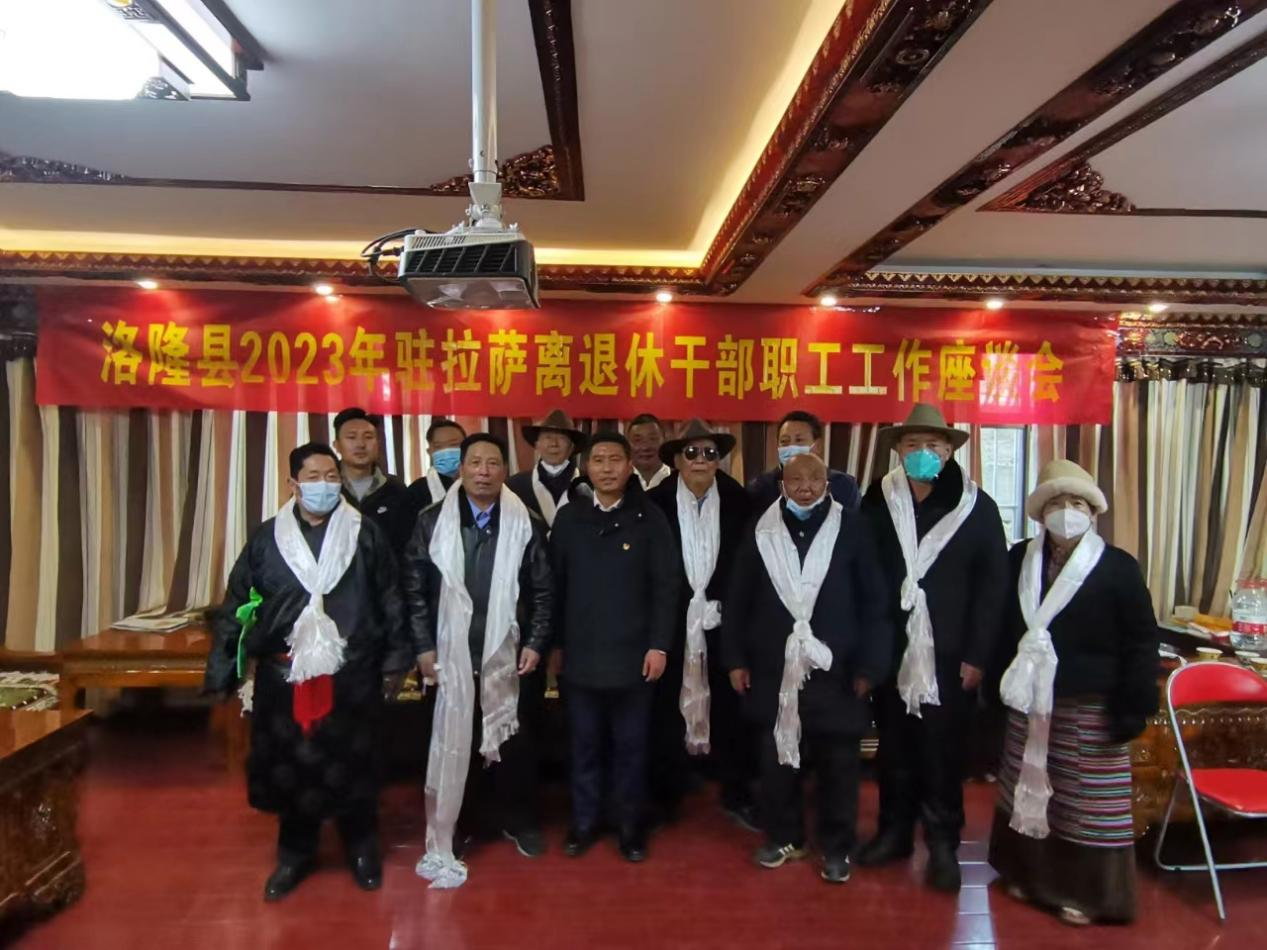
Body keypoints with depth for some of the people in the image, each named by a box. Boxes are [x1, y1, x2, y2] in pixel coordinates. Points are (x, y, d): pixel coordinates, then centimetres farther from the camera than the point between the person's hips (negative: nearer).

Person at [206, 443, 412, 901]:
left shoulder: (366, 535, 0)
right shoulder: (265, 538, 2)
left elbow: (390, 602, 2)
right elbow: (235, 605, 2)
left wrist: (395, 659, 0)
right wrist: (222, 670, -1)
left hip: (352, 673, -1)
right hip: (285, 673, 1)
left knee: (353, 763, 10)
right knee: (290, 765, 10)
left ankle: (362, 848, 31)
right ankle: (295, 852, 31)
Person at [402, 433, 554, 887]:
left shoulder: (528, 525, -1)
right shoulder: (431, 522, -1)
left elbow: (543, 592, 1)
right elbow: (416, 590, 0)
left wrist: (535, 644, -5)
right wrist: (423, 647, -4)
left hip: (510, 655, 0)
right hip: (453, 655, 0)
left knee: (516, 739, 10)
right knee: (455, 740, 10)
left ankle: (518, 820, 28)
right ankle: (460, 820, 29)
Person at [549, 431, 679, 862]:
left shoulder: (650, 519, -3)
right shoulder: (568, 518, 4)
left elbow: (665, 586, -4)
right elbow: (556, 584, 6)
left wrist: (659, 644, -9)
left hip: (632, 654, -2)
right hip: (580, 654, 2)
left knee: (630, 746, 10)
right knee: (584, 744, 13)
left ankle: (631, 825, 25)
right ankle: (583, 822, 28)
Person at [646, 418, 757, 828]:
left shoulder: (739, 501, -1)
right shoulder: (655, 502, -4)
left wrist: (718, 601, -7)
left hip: (722, 618, 1)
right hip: (671, 619, -1)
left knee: (730, 705, 9)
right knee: (667, 706, 9)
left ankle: (736, 794, 25)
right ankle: (665, 797, 25)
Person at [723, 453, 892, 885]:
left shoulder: (852, 530, -4)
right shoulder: (760, 533, 2)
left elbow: (874, 602, -3)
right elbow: (737, 602, 6)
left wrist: (868, 666, -6)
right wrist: (736, 659, 3)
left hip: (834, 670, -2)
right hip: (774, 670, 2)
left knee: (838, 763, 11)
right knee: (776, 759, 14)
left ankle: (836, 847, 28)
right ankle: (783, 836, 33)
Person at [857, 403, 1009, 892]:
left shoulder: (977, 506, -3)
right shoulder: (876, 502, 1)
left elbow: (993, 585, -3)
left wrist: (977, 655, -7)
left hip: (949, 655, -2)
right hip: (891, 650, 2)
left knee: (943, 754, 7)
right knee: (894, 748, 14)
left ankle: (944, 844, 23)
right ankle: (895, 830, 30)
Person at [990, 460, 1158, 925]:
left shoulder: (1118, 568, -8)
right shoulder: (1018, 561, 3)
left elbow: (1140, 644, -8)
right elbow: (1000, 628, 8)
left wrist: (1132, 710, -12)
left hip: (1090, 710, -4)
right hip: (1028, 703, 4)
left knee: (1086, 801, 4)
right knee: (1027, 791, 15)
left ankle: (1086, 891, 22)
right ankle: (1029, 872, 33)